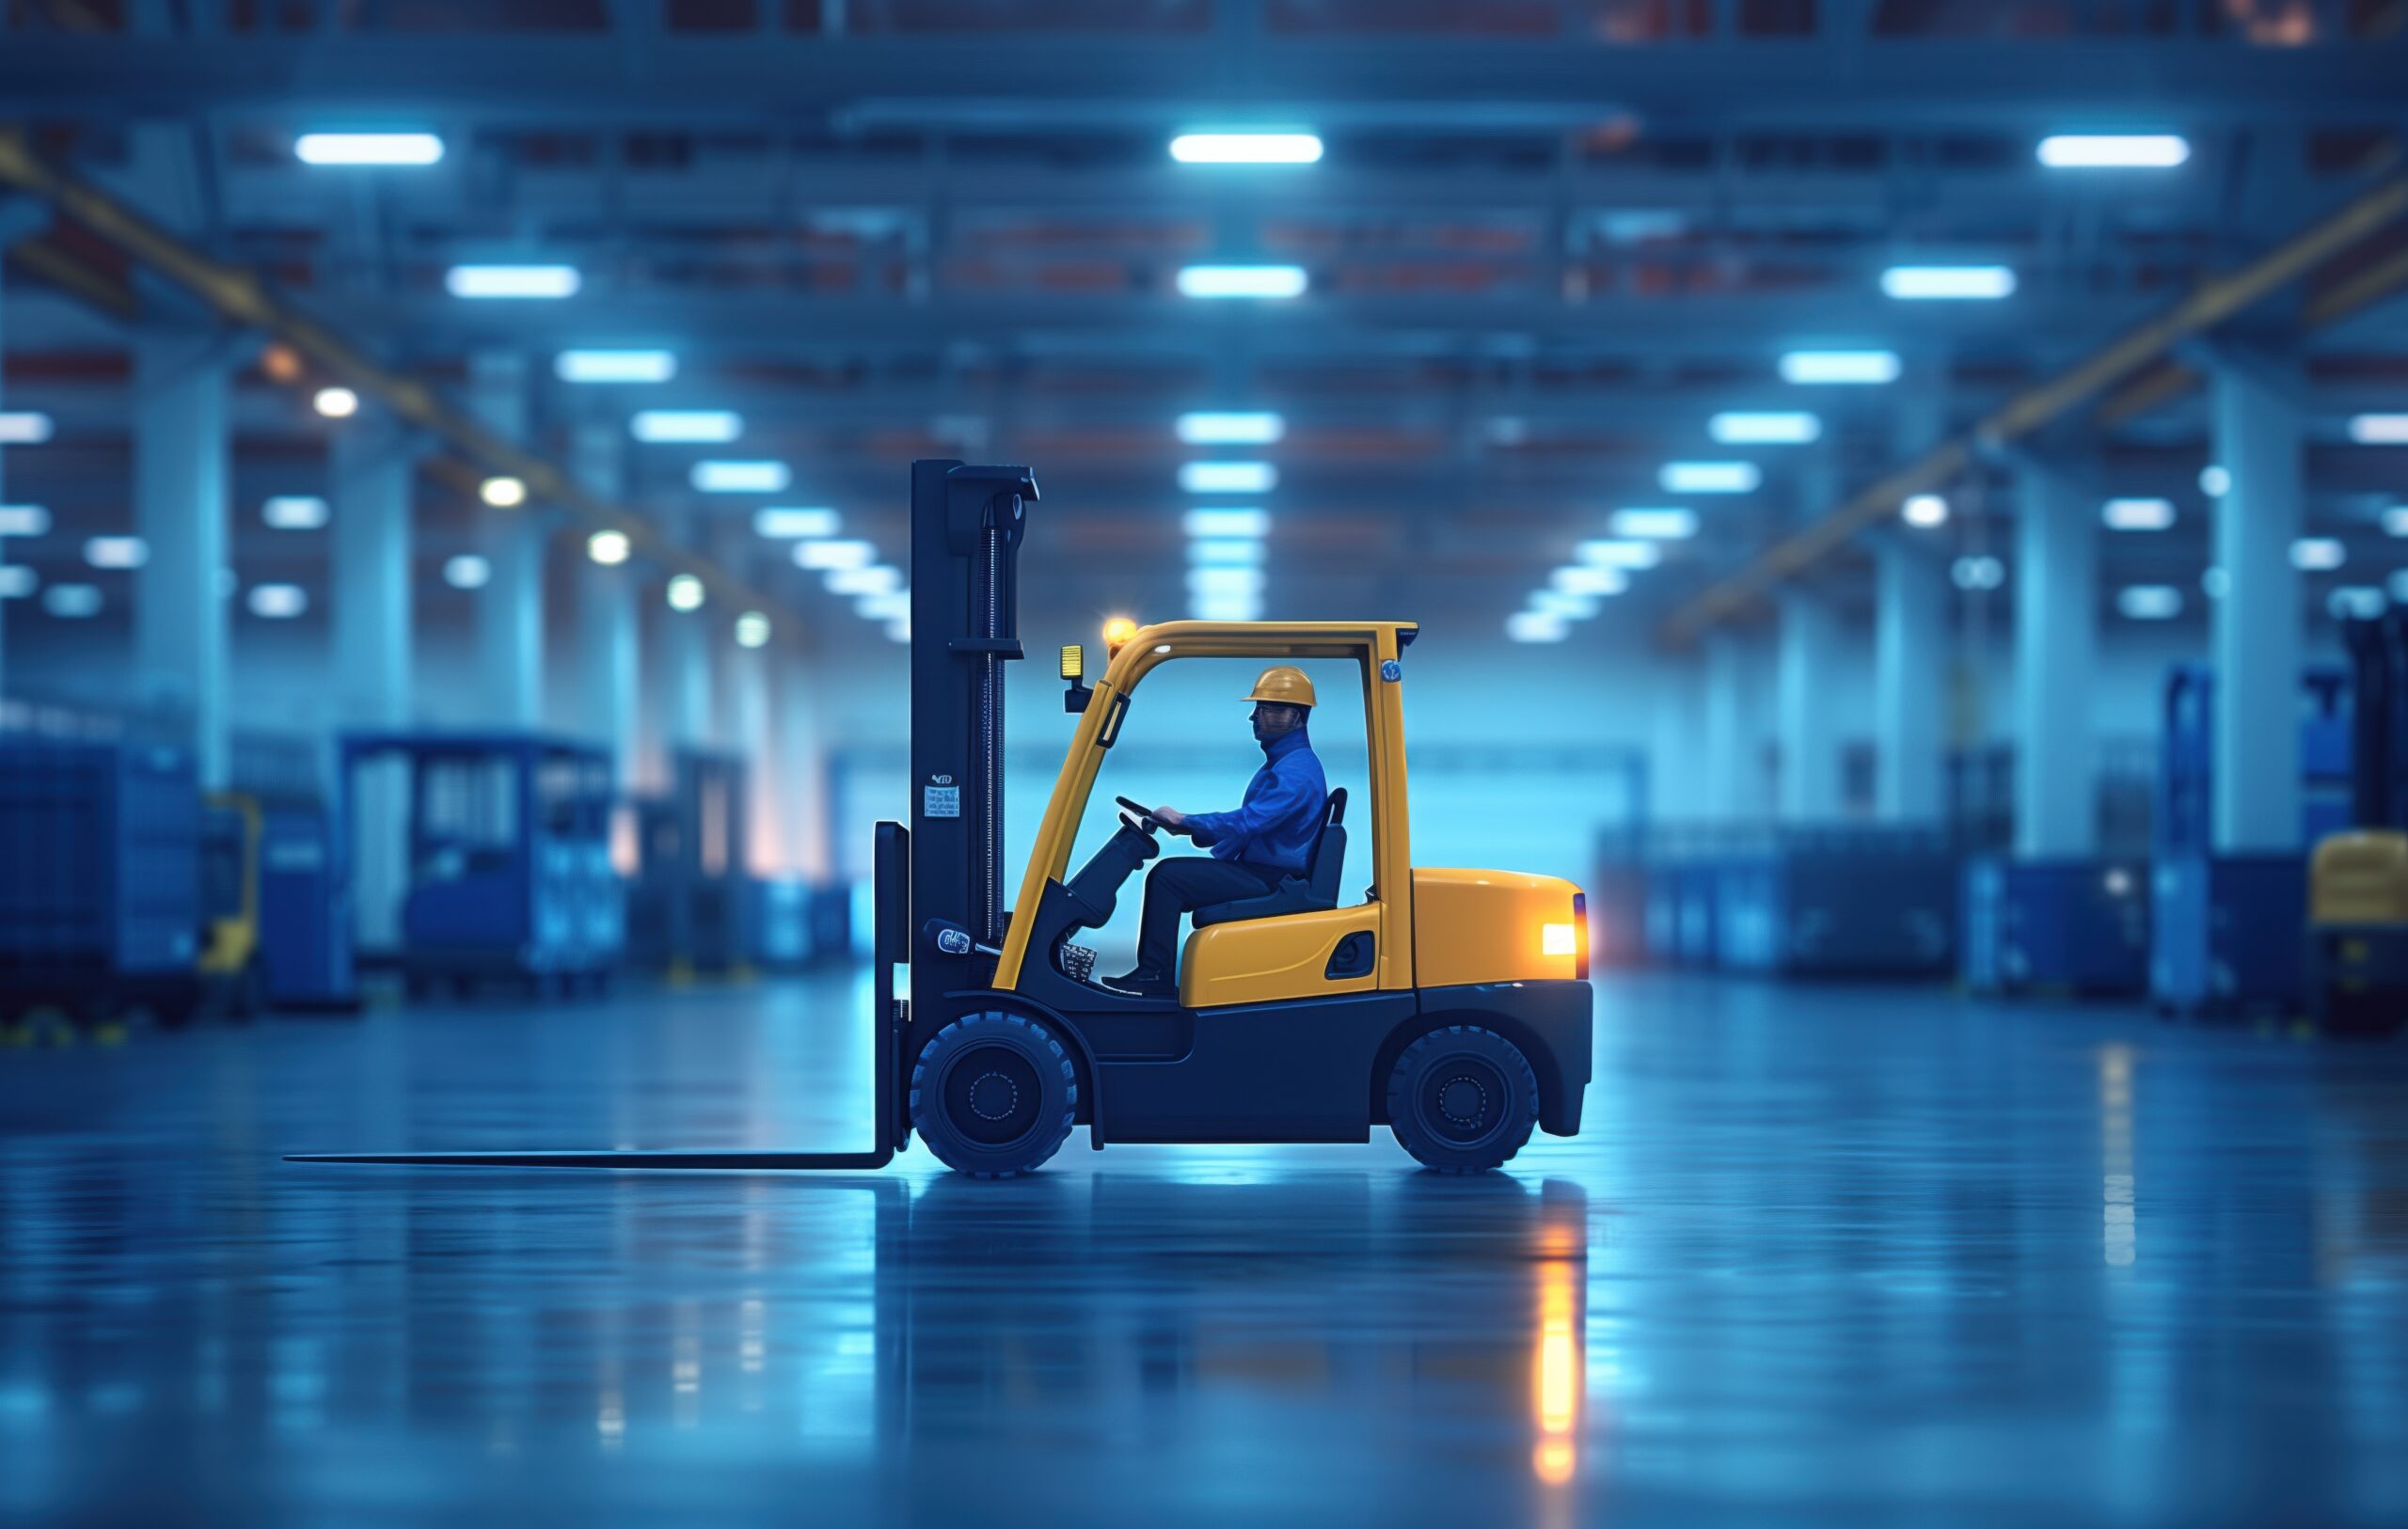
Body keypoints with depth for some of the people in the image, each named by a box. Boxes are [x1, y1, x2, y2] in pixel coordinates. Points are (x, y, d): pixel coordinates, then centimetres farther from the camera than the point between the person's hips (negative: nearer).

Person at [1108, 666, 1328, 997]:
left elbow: (1246, 822, -26)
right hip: (1260, 871, 11)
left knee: (1167, 878, -16)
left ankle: (1156, 977, -11)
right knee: (1167, 874, 8)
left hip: (1270, 880, -11)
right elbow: (1250, 824, 20)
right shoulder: (1281, 762, 17)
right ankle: (1151, 973, 4)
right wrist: (1191, 828, 6)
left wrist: (1185, 820, -16)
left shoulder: (1297, 771, -18)